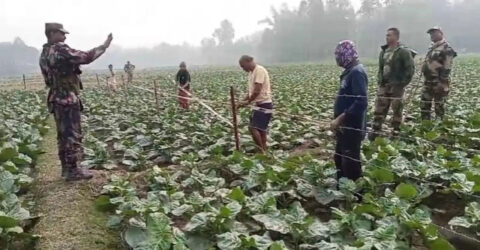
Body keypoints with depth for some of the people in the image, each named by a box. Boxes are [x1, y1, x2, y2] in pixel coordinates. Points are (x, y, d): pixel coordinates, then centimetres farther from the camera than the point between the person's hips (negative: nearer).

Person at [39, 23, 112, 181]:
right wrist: (104, 46, -9)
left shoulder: (44, 54, 14)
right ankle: (74, 170, 1)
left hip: (57, 98, 10)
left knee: (64, 135, 15)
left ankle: (66, 167, 22)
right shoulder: (60, 50, -16)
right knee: (73, 135, -4)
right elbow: (86, 57, -19)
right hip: (68, 99, -10)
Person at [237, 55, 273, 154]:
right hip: (258, 104, 10)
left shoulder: (259, 70, -16)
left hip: (264, 104, -10)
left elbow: (257, 91, -21)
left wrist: (248, 102, -12)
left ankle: (262, 151, -3)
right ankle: (263, 151, 17)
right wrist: (243, 101, 6)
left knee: (253, 128, -13)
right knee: (261, 130, 11)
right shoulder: (251, 72, 14)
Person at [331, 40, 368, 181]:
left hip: (352, 127, -10)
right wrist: (339, 119, 14)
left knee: (350, 164, -3)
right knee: (340, 160, 20)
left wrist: (340, 118, -25)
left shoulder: (357, 72, -17)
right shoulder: (350, 71, 13)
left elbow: (361, 103, -27)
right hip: (345, 126, 10)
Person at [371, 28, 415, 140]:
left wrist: (403, 83, -13)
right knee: (379, 108, 2)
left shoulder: (404, 52, -8)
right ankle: (376, 130, 6)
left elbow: (410, 69, -10)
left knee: (397, 109, 3)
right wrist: (380, 81, 10)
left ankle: (396, 132, 13)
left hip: (397, 86, -6)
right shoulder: (384, 51, 12)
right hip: (384, 85, 6)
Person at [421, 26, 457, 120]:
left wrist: (443, 82, -23)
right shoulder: (432, 47, 18)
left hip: (439, 81, -9)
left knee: (439, 104, -1)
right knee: (425, 103, 10)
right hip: (428, 80, 9)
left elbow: (447, 66, -18)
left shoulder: (446, 48, -11)